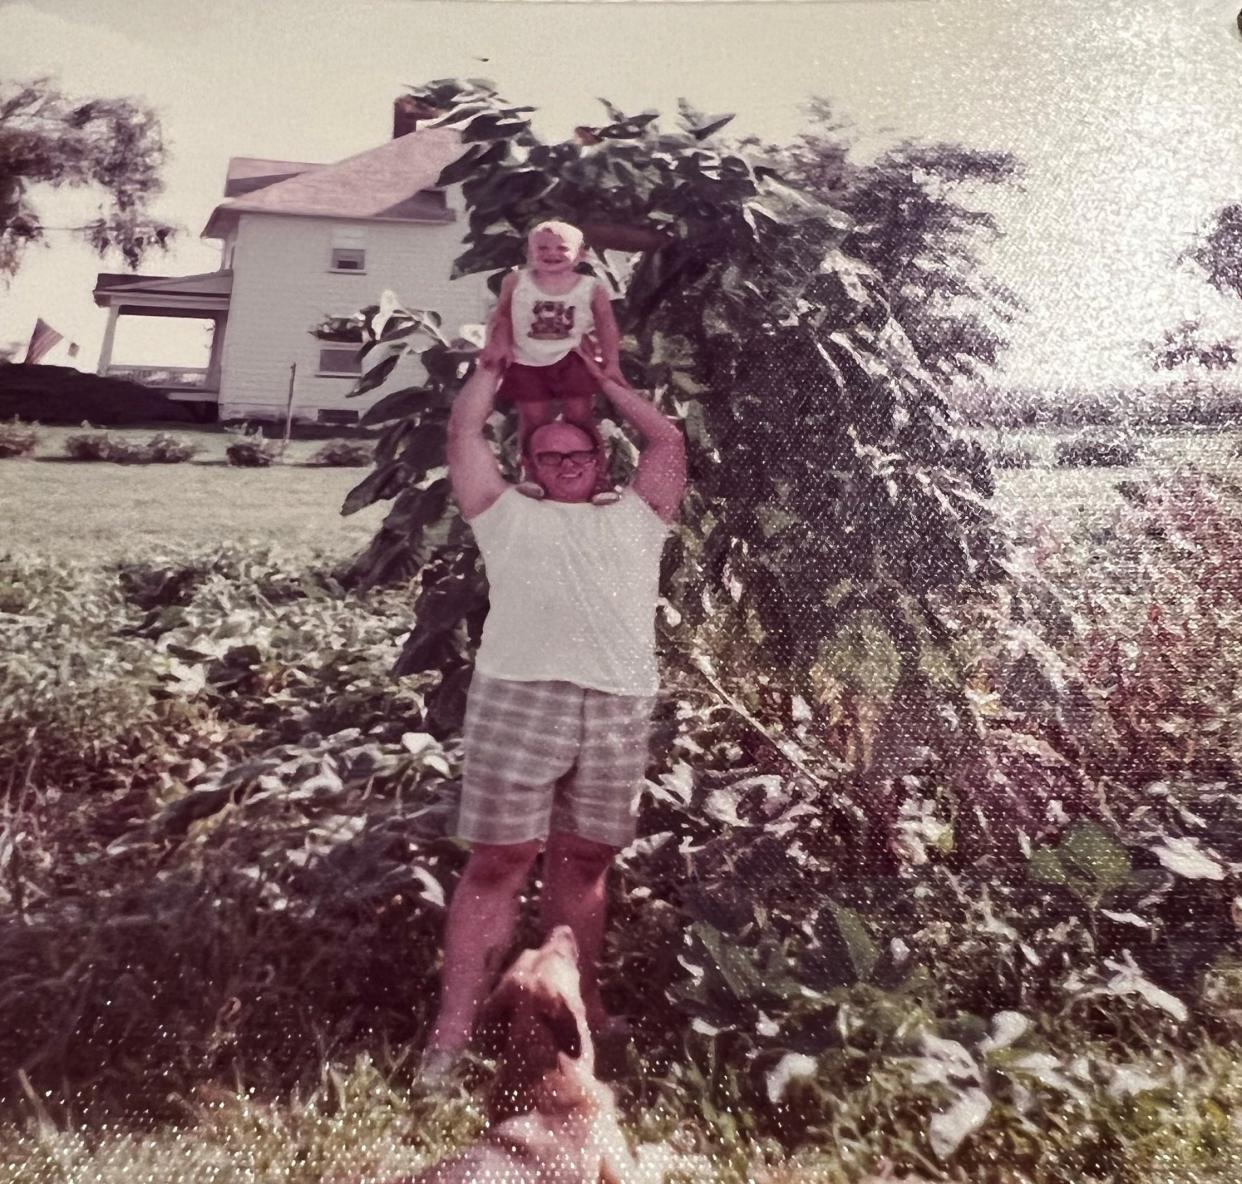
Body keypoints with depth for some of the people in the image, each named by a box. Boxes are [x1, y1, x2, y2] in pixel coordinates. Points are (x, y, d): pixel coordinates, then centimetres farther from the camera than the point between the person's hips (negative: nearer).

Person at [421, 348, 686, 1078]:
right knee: (499, 861, -4)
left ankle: (579, 1012, 21)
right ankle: (452, 1036, 0)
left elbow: (667, 437, 26)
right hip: (519, 695, -2)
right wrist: (496, 360, 33)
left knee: (584, 861, 8)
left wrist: (600, 376, 34)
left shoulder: (635, 517, 25)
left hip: (620, 706, 2)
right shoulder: (509, 514, 21)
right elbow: (464, 430, 20)